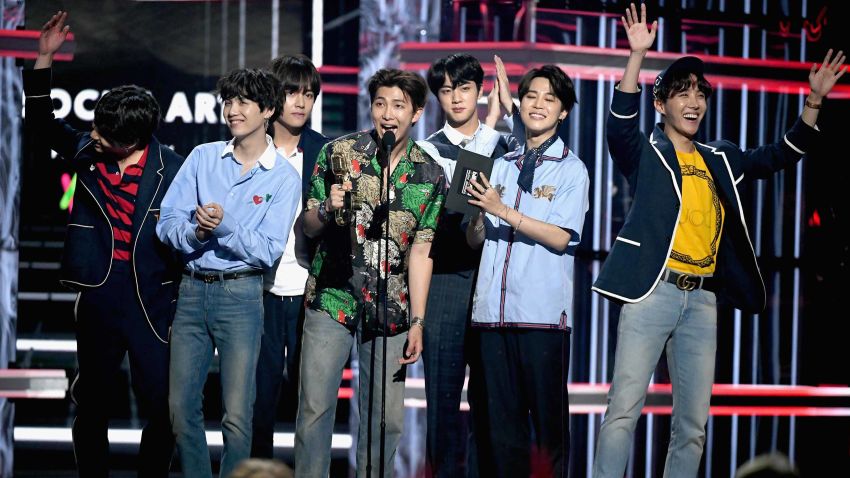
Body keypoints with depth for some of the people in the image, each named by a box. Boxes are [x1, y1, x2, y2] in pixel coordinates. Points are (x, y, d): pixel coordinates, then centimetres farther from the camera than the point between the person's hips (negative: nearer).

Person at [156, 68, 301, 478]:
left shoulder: (283, 178, -1)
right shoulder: (203, 157, 8)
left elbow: (268, 251, -8)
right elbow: (167, 223, 2)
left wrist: (224, 227, -21)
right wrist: (196, 232, -18)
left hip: (240, 294, -3)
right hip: (192, 290, 3)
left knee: (237, 417, -5)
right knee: (181, 408, 6)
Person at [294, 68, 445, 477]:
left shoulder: (430, 176, 3)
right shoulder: (338, 153, 0)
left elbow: (420, 252, 4)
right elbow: (309, 227, 4)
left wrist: (417, 322, 0)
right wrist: (327, 210, -20)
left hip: (390, 310, 1)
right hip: (332, 301, -1)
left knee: (385, 417, 4)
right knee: (315, 407, -3)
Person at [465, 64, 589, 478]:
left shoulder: (571, 169, 3)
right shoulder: (501, 166, 17)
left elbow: (561, 238, -9)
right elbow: (475, 240, 15)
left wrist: (502, 210, -15)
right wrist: (478, 212, -6)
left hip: (543, 313, -4)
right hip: (493, 309, 5)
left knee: (547, 413, -2)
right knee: (495, 416, 5)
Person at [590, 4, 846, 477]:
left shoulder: (721, 160, 18)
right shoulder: (645, 152, 4)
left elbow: (781, 155, 21)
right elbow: (621, 123, -15)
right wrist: (638, 56, -25)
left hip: (702, 300, 5)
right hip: (653, 292, -5)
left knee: (694, 423, 5)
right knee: (625, 407, -11)